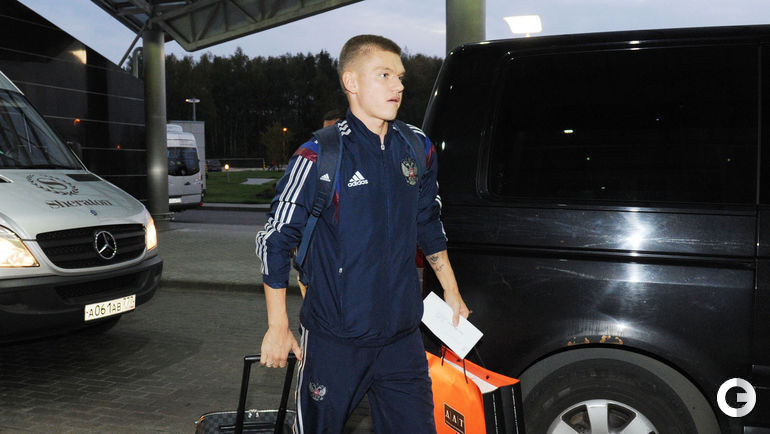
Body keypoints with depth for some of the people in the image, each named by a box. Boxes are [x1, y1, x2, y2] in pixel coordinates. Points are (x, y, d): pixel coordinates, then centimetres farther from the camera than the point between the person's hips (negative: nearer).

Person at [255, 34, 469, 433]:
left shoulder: (417, 149, 5)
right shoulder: (320, 157, -12)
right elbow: (274, 239, -7)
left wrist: (451, 292, 23)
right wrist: (278, 326, -5)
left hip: (402, 337, 4)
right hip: (334, 340, -4)